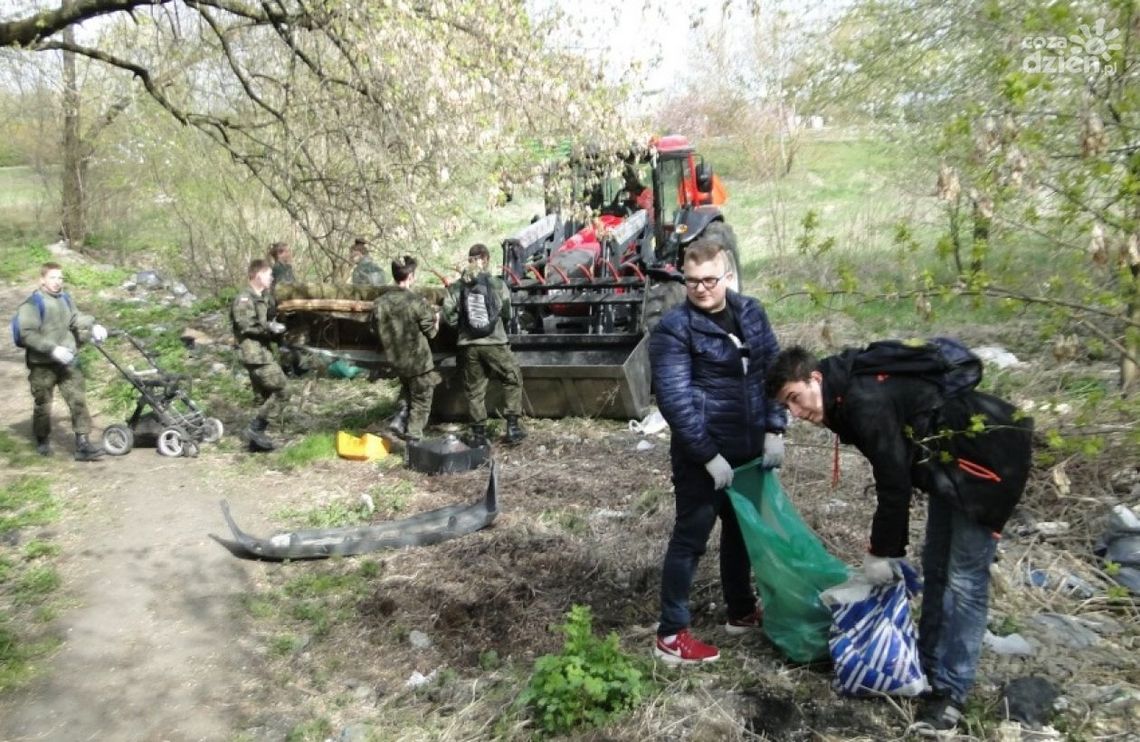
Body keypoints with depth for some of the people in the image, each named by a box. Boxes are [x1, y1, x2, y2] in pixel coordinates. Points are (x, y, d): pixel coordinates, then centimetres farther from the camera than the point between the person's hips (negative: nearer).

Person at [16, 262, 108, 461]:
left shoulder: (65, 299, 7)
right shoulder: (32, 304, -12)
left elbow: (76, 320, 16)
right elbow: (27, 334, -18)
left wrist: (92, 327, -4)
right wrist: (53, 349, -25)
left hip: (68, 361, 5)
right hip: (42, 365, -4)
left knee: (78, 400, -4)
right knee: (42, 404, 10)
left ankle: (82, 444, -4)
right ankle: (43, 442, 31)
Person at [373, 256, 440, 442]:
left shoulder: (380, 303, -6)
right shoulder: (417, 302, -21)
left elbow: (378, 332, 3)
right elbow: (431, 331, -11)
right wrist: (435, 318, 9)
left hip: (395, 360, 5)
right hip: (418, 361, -5)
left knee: (407, 390, 32)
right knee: (421, 402, 10)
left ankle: (401, 419, 16)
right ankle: (413, 439, 12)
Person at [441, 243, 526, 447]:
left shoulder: (457, 287, -1)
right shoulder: (497, 284, -3)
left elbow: (449, 317, -2)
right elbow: (507, 312, 4)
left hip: (468, 345, 2)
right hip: (494, 343, -2)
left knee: (474, 389, 11)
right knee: (513, 380, 16)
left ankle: (478, 433, 15)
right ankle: (512, 426, 12)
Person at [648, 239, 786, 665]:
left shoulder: (751, 313, 4)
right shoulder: (674, 329, -14)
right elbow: (675, 400, -19)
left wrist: (774, 430, -2)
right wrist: (709, 456, -19)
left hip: (749, 449, 7)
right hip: (702, 455, -6)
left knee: (742, 529, 20)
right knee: (691, 537, 1)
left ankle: (741, 611, 40)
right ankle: (671, 634, 13)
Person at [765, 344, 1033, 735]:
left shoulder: (866, 400, -26)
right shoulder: (849, 396, 3)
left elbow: (895, 481, -22)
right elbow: (893, 472, 12)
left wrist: (881, 552, -10)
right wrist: (886, 547, 14)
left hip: (986, 457, -10)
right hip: (947, 463, 10)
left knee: (964, 577, -6)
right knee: (935, 567, 14)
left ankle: (949, 691, 2)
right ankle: (928, 665, 26)